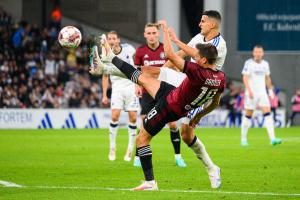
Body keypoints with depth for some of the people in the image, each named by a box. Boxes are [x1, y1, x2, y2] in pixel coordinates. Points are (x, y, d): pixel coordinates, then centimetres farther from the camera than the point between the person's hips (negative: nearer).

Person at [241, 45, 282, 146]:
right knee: (248, 115, 2)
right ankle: (243, 139, 16)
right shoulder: (249, 63, -7)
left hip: (262, 93, 4)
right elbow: (245, 78, -14)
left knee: (267, 113, -10)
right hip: (251, 93, -4)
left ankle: (272, 138, -17)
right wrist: (249, 90, -25)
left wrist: (270, 90, 17)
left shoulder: (265, 64, 9)